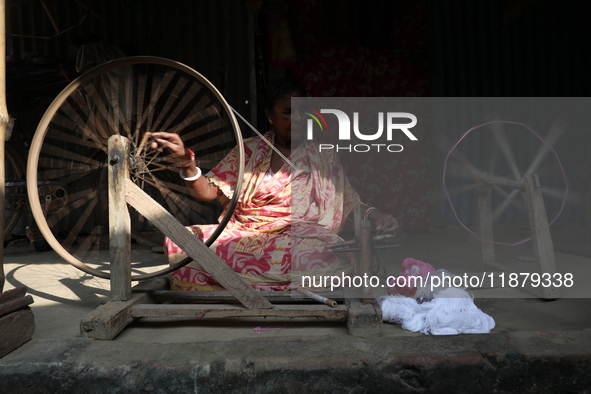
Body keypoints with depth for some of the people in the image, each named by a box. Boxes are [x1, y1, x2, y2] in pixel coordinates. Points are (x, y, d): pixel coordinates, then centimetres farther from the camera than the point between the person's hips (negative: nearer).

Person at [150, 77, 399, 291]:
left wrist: (373, 216, -11)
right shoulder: (249, 151, 12)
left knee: (336, 260, -36)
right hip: (242, 236, 2)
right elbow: (208, 191, 7)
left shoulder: (321, 155, 12)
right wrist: (186, 161, -11)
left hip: (296, 239, -1)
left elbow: (349, 202, 10)